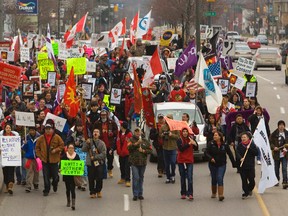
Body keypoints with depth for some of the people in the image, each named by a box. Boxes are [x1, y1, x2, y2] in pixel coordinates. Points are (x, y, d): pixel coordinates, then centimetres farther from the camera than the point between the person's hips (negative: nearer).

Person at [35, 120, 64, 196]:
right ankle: (46, 190, 9)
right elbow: (37, 147, 9)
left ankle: (55, 184, 39)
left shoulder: (57, 137, -5)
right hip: (44, 160, 1)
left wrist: (56, 150, -15)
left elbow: (62, 146, -1)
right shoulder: (41, 138, 1)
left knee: (54, 175, 7)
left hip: (54, 160, -1)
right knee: (46, 176, 1)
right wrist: (39, 155, -1)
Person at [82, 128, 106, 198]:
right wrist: (87, 143, -16)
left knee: (99, 178, 1)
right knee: (91, 179, 2)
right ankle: (92, 192, 13)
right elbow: (83, 150, -2)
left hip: (99, 163, -1)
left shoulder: (101, 143, 0)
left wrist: (95, 157, -13)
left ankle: (98, 191, 20)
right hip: (90, 163, 1)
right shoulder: (89, 141, 6)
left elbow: (103, 154, -5)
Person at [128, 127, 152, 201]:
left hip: (143, 162, 3)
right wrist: (136, 143, -23)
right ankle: (135, 194, -5)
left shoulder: (145, 141, 10)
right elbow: (129, 147, -15)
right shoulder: (132, 140, 3)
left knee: (141, 178, 9)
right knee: (135, 178, -10)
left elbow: (150, 150, 7)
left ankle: (140, 194, 17)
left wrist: (143, 151, -8)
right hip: (134, 162, -3)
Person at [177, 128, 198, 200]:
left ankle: (190, 194, -13)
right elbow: (181, 148, -19)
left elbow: (196, 149, 5)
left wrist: (195, 144, -17)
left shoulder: (191, 139, 2)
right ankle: (183, 193, 17)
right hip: (181, 161, 0)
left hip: (189, 161, 0)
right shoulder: (179, 140, -4)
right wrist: (189, 144, -26)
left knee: (190, 177, -10)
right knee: (183, 178, 8)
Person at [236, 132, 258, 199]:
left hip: (250, 166, -1)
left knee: (252, 180, -1)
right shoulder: (240, 145, 5)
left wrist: (249, 149, -17)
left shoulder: (252, 144, 0)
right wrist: (240, 158, -24)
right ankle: (246, 192, 13)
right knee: (244, 180, 2)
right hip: (242, 166, 1)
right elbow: (237, 153, -5)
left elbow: (256, 153, -7)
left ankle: (250, 189, 27)